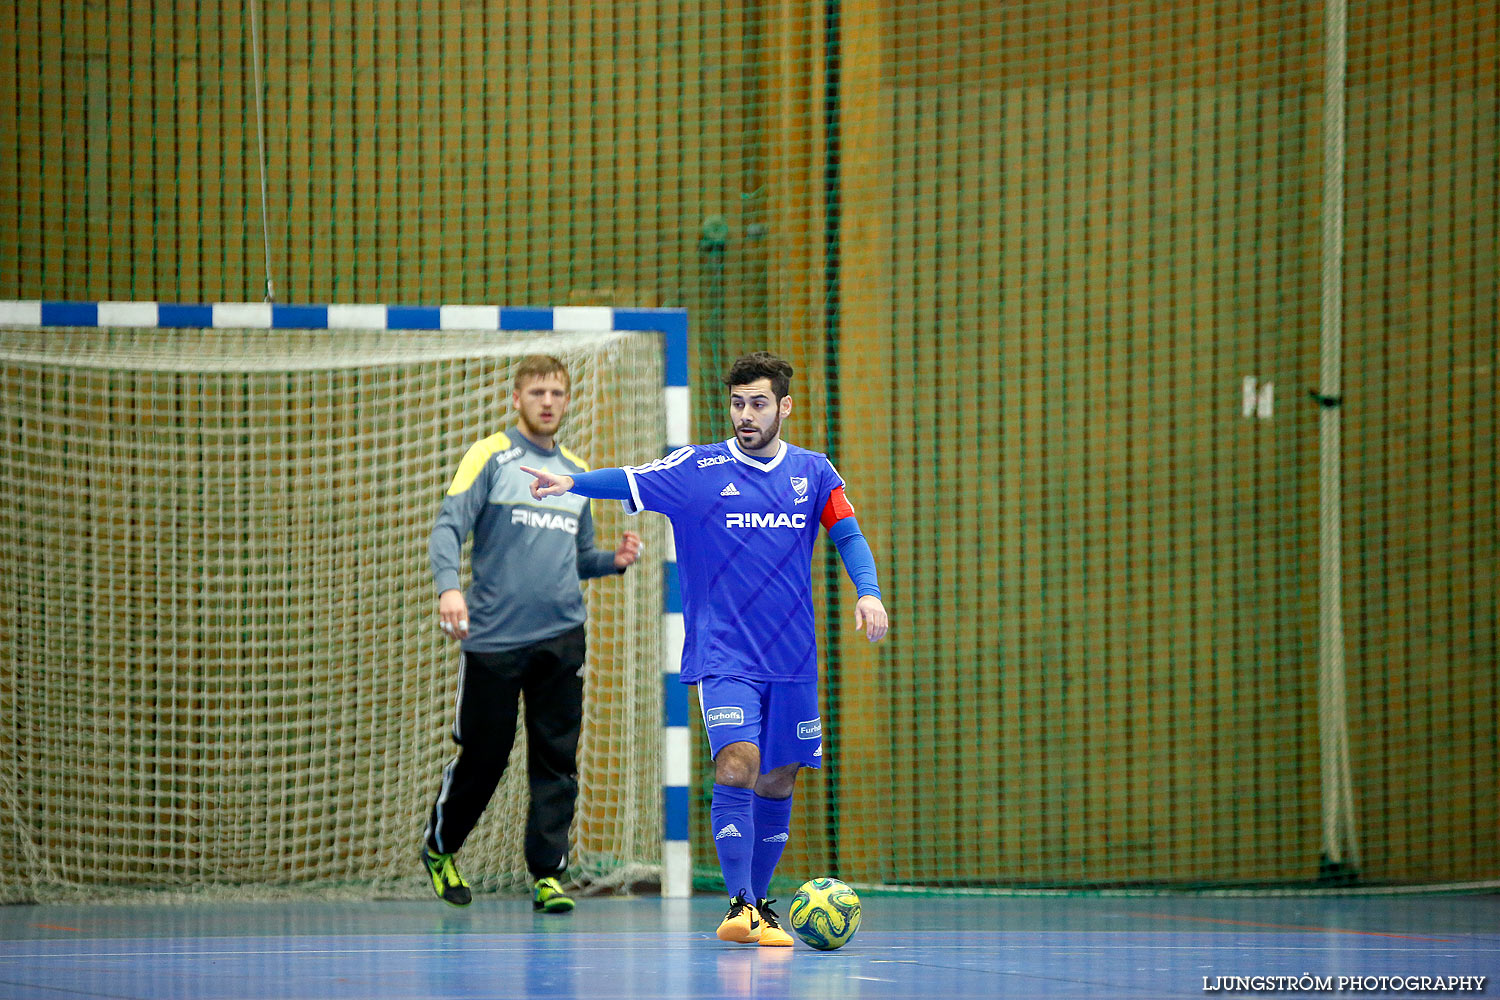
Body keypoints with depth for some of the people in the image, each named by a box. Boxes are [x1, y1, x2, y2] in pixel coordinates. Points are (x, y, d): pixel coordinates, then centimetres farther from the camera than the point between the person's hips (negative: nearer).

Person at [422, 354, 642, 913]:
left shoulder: (577, 473, 16)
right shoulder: (489, 457, -1)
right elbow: (448, 528, -11)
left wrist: (614, 560, 2)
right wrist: (449, 586, -29)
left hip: (561, 637, 4)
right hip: (493, 636, -4)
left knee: (556, 761, -2)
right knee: (482, 757, 4)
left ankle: (548, 875, 1)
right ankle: (439, 848, 27)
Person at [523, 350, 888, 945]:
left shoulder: (813, 472, 7)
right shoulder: (698, 469, -1)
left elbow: (849, 536, 5)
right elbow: (632, 481, -9)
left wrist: (867, 593, -12)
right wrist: (573, 482, -26)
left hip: (791, 659, 3)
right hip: (723, 656, -3)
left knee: (777, 784, 7)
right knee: (737, 765, -20)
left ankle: (760, 906, 21)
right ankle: (739, 907, -19)